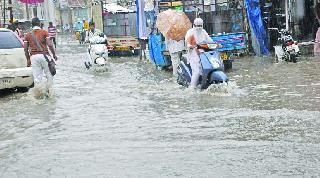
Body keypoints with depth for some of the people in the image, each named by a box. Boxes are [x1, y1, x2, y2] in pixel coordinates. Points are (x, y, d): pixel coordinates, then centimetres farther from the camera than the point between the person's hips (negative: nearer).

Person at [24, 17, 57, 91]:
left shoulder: (28, 35, 11)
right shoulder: (44, 32, 2)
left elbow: (25, 49, 7)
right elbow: (49, 45, -8)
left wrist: (28, 59, 17)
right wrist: (54, 54, 4)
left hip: (33, 56, 3)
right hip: (44, 55, -3)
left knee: (37, 78, 4)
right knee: (49, 75, 8)